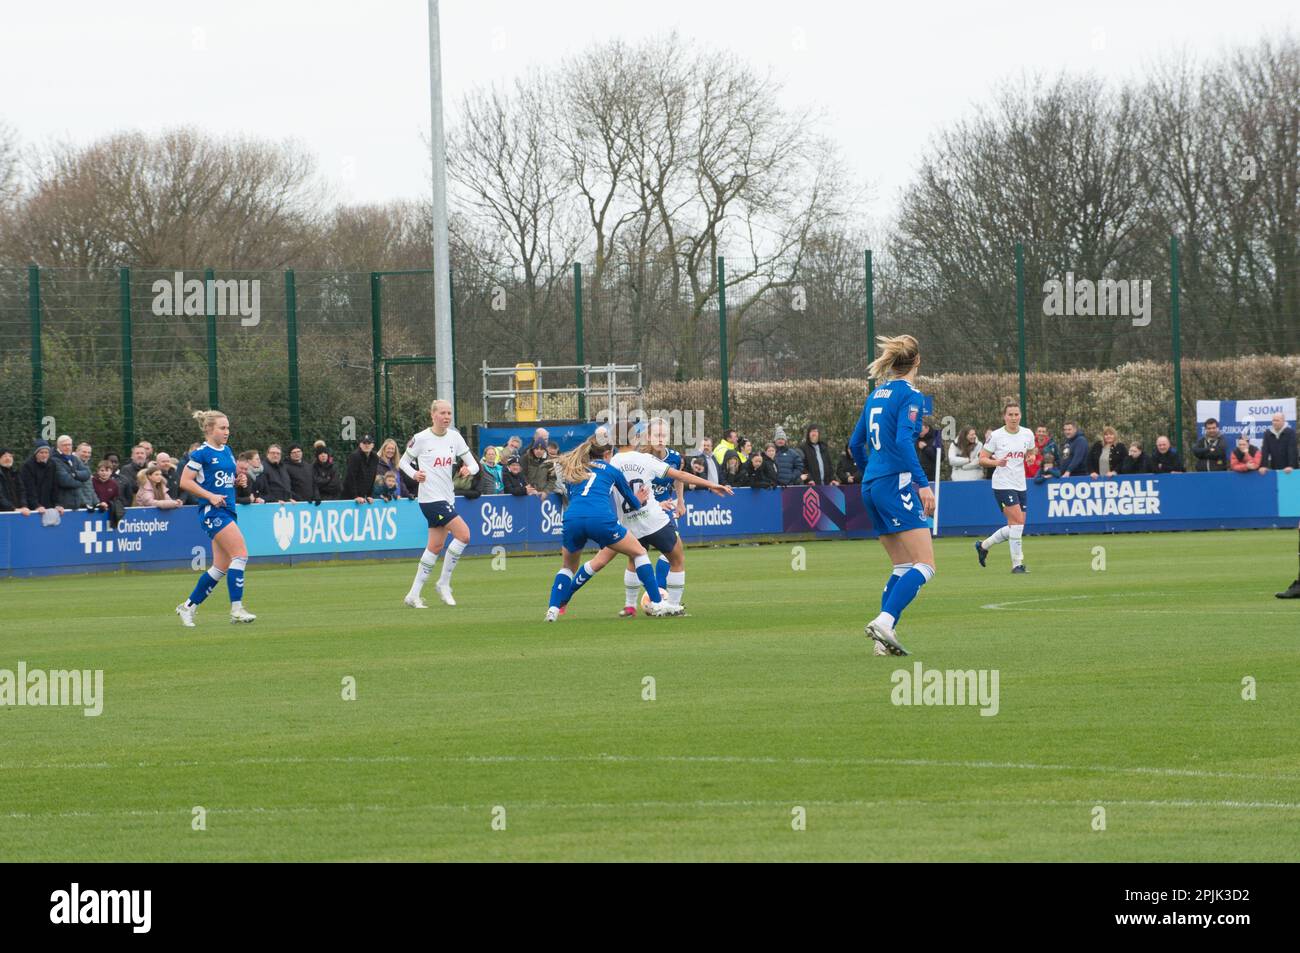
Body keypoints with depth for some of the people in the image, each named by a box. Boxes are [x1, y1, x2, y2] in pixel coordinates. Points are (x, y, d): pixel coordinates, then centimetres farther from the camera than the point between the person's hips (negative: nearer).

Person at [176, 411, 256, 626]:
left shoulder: (227, 451, 15)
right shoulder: (201, 454, -9)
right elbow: (185, 481, -11)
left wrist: (237, 481, 6)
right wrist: (210, 496, -18)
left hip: (228, 510, 9)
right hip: (212, 512, -9)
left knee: (221, 566, 8)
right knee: (241, 553, -19)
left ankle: (189, 607, 19)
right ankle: (236, 609, -18)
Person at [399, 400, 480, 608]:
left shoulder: (454, 437, 6)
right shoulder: (421, 439, -8)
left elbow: (473, 464, 7)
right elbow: (404, 462, 3)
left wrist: (468, 469, -16)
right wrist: (414, 474, -16)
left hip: (447, 497, 7)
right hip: (430, 496, -7)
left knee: (435, 546, 8)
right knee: (463, 534, -16)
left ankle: (413, 595, 15)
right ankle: (443, 583, -3)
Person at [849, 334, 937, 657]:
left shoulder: (877, 394, 15)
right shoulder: (910, 395, -8)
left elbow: (855, 444, 20)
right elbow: (903, 441, -21)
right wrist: (923, 483, -23)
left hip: (871, 486, 9)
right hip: (896, 482, -9)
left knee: (902, 566, 13)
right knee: (925, 565, -10)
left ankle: (885, 638, 4)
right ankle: (885, 621, -25)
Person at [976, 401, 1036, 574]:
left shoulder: (1027, 434, 6)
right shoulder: (996, 436, -6)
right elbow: (982, 459, -2)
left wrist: (1032, 455, -2)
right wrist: (996, 462, -22)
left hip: (1020, 486, 6)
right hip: (1002, 485, -6)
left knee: (1015, 527, 7)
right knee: (1017, 522, -16)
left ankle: (983, 545, 28)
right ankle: (1017, 563, -9)